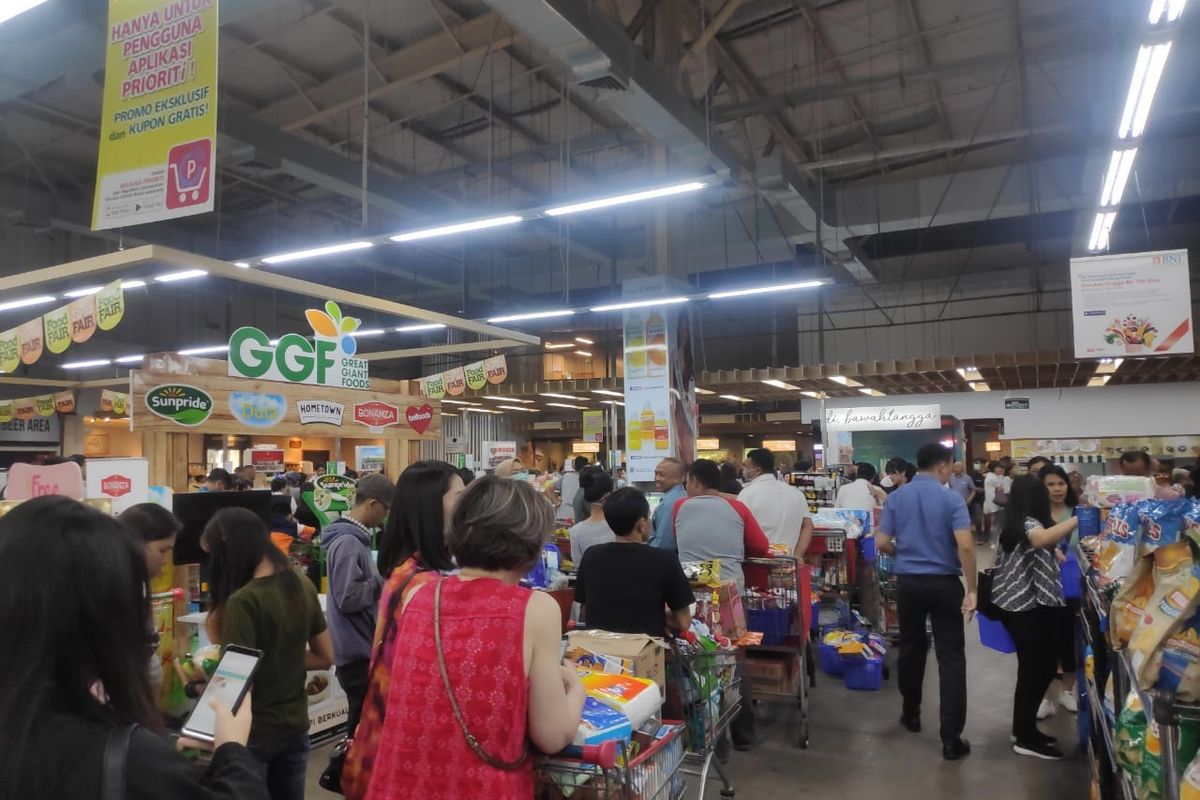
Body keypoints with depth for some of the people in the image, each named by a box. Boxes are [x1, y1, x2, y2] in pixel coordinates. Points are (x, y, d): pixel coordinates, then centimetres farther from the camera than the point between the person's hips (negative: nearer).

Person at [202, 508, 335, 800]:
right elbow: (325, 657, 6)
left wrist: (217, 642, -8)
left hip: (255, 733, -6)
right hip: (295, 726, 6)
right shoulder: (303, 586, -2)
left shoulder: (243, 600, -22)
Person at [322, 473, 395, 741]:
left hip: (361, 646, 10)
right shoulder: (348, 542, -22)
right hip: (357, 650, -10)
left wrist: (381, 580, 7)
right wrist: (383, 583, -15)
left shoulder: (354, 537, 9)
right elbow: (348, 597, -26)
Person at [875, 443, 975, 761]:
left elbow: (882, 543, -1)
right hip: (944, 583, -3)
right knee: (951, 657, 1)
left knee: (911, 647, 19)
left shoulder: (896, 497, 1)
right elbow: (965, 546, -19)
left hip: (908, 582, 3)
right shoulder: (951, 498, -9)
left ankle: (911, 714, 34)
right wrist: (972, 589, -13)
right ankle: (952, 739, 1)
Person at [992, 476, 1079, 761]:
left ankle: (1024, 729, 25)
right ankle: (1025, 739, 7)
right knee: (1035, 668, -3)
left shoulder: (1014, 524, 14)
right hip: (1024, 607, -10)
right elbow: (1041, 539, -40)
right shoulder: (1028, 523, -16)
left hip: (1020, 604, 10)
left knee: (1040, 665, 16)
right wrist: (1078, 518, -39)